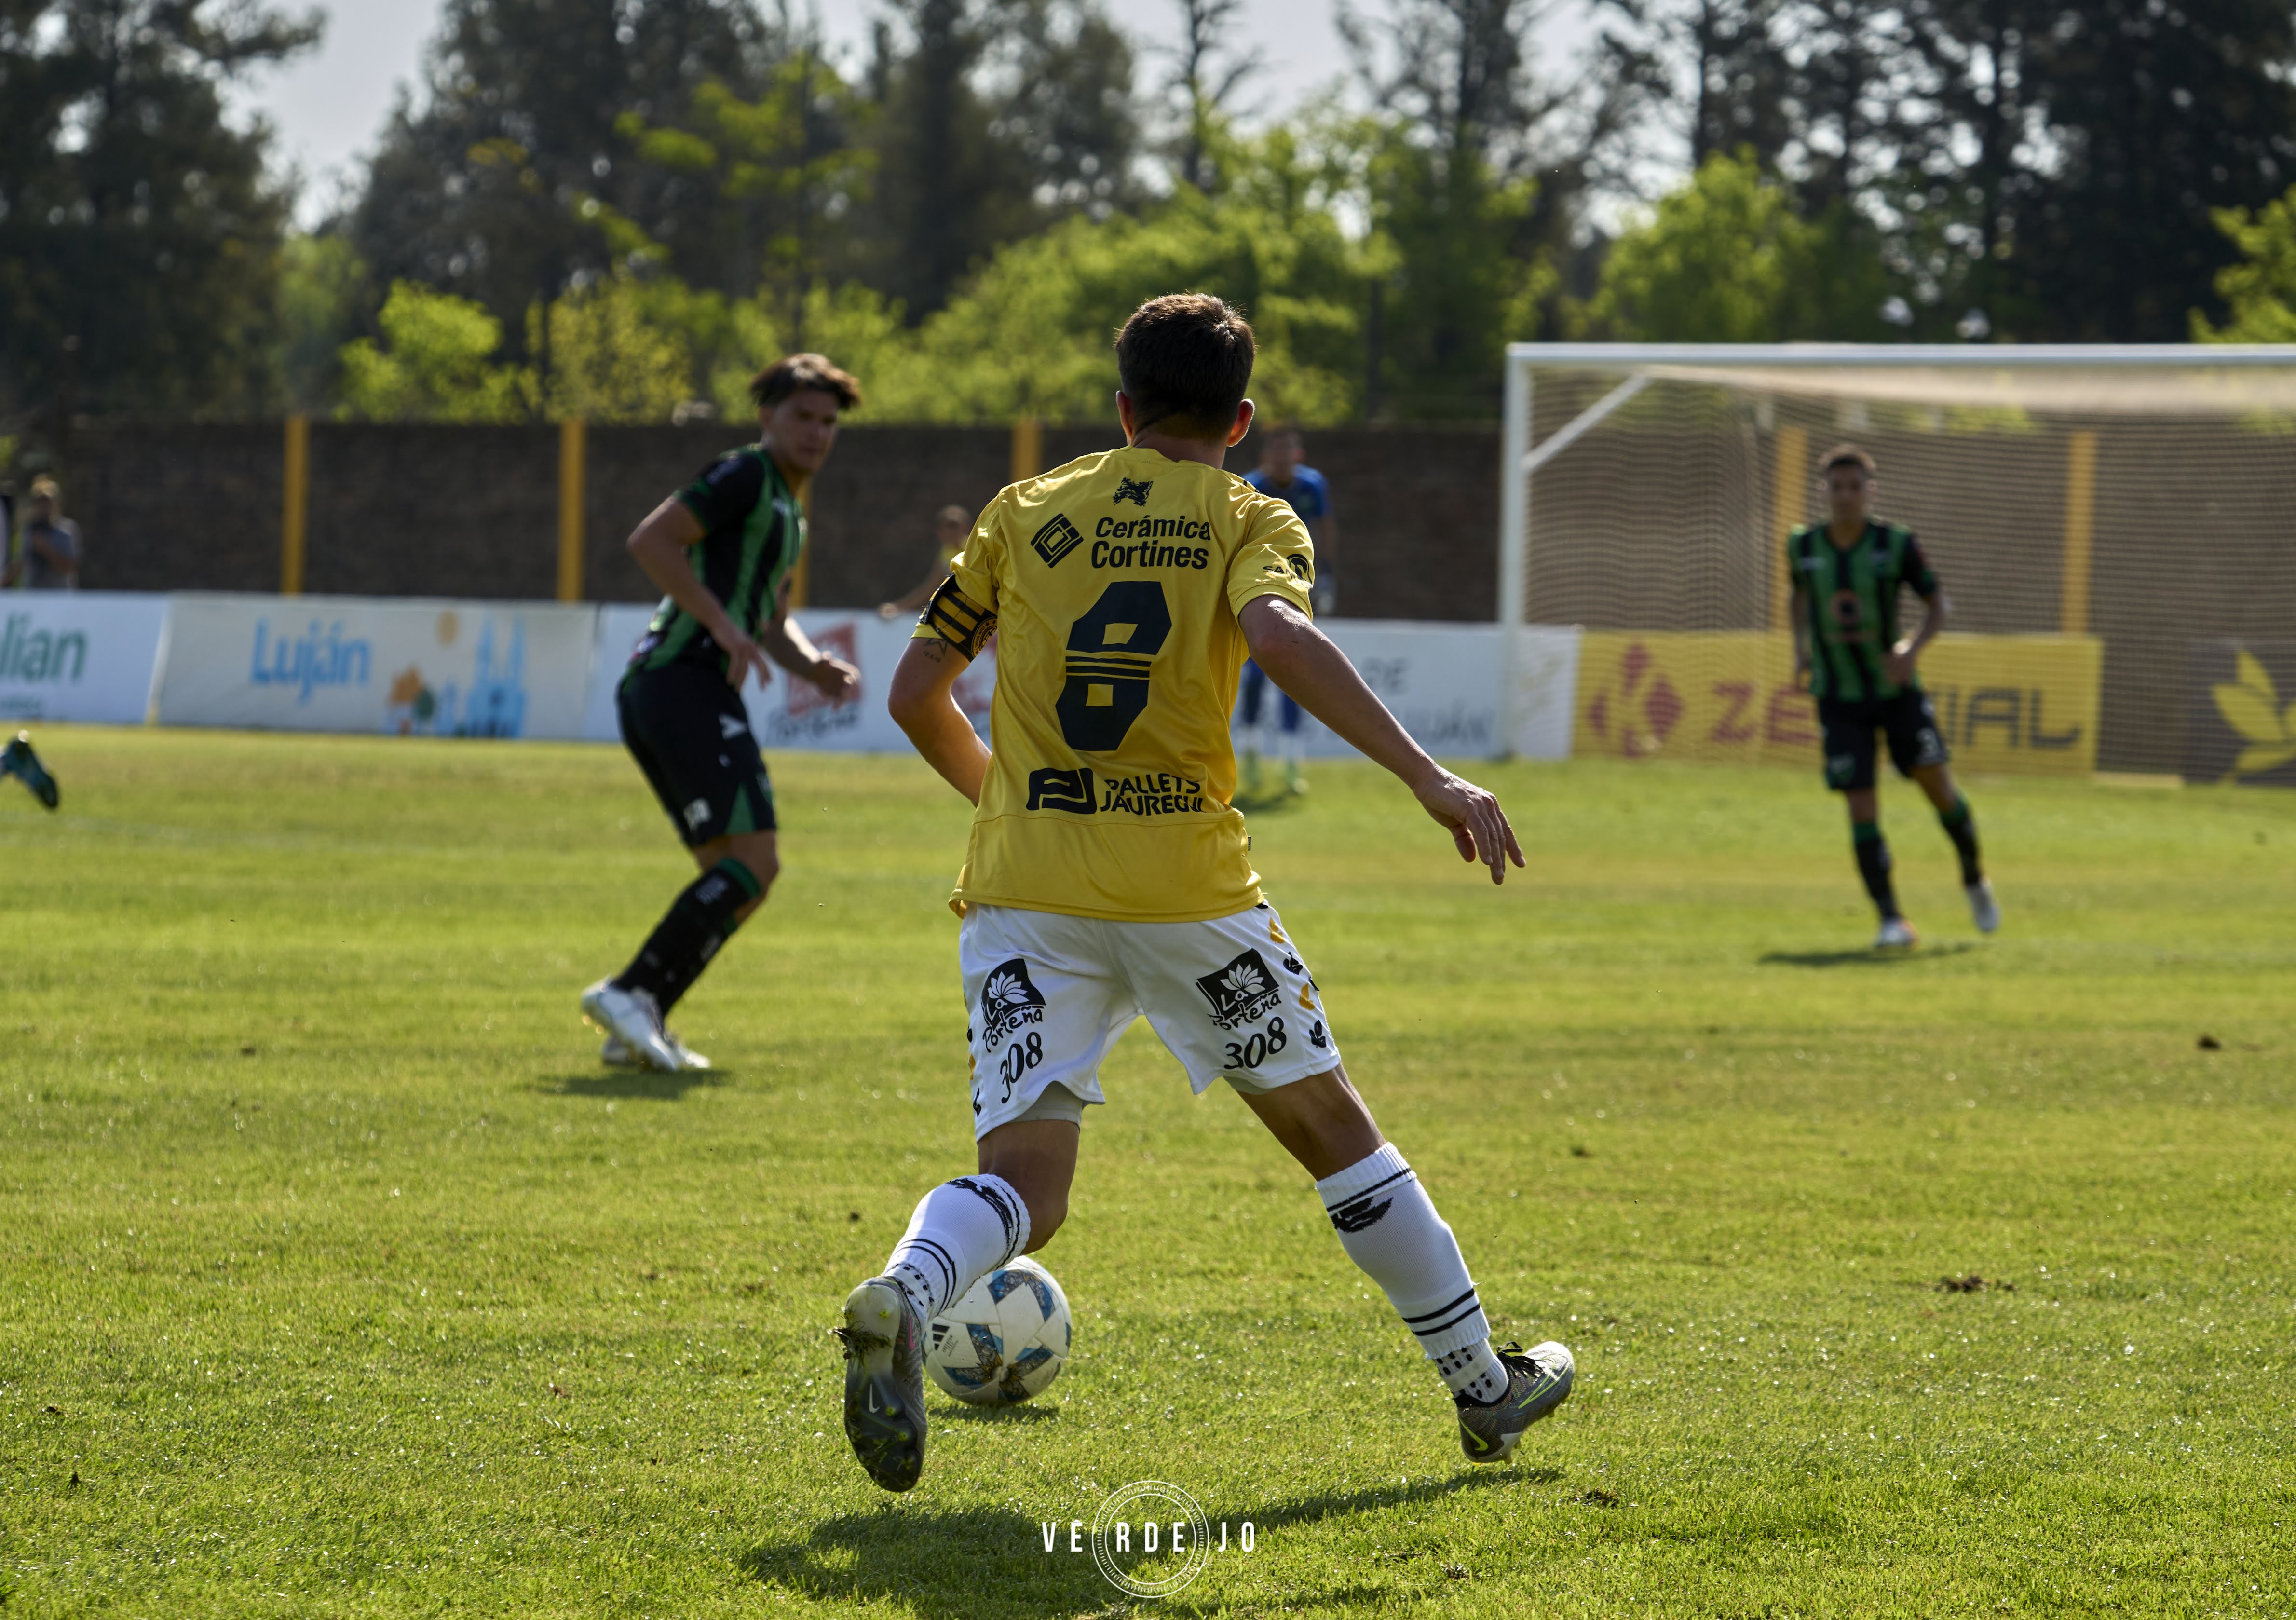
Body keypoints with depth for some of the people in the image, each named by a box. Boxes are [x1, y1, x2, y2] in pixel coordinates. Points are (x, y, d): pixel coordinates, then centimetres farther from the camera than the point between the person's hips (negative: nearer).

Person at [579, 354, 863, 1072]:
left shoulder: (787, 515, 26)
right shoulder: (745, 475, -5)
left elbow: (771, 622, 33)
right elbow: (650, 540, -16)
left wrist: (813, 666, 13)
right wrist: (724, 626, -20)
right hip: (685, 682, -10)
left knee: (732, 872, 11)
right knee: (753, 863, -16)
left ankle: (639, 1026, 7)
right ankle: (631, 993, -21)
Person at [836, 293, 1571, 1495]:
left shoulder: (1025, 513, 14)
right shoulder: (1252, 523, 4)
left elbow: (915, 694, 13)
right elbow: (1281, 640, -18)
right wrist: (1430, 780, -21)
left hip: (1021, 894, 2)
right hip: (1187, 885, -2)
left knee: (1022, 1180, -2)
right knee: (1330, 1126, 16)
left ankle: (898, 1302, -36)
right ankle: (1483, 1387, 26)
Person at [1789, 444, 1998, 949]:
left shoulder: (1896, 543, -11)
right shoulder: (1803, 546, -4)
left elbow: (1939, 603, -4)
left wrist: (1913, 647, -22)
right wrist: (1802, 648, 6)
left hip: (1896, 688, -1)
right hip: (1839, 697, 1)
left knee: (1937, 784, -6)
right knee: (1862, 811, -9)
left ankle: (1975, 882, 21)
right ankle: (1892, 922, -4)